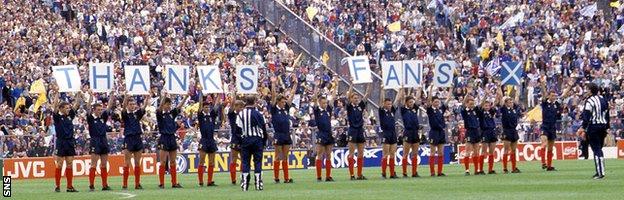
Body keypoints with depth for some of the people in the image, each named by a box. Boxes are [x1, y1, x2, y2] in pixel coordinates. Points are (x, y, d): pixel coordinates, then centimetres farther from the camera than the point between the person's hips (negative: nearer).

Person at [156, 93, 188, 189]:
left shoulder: (172, 113, 10)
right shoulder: (160, 114, -4)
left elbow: (179, 107, 2)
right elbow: (160, 108, -23)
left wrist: (186, 97, -11)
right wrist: (164, 98, -39)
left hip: (172, 138, 5)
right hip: (164, 139, -5)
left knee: (173, 163, 7)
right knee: (163, 162, -4)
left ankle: (174, 183, 9)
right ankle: (161, 183, -3)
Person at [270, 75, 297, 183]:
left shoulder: (286, 109, 11)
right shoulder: (274, 109, -3)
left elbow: (292, 95, 13)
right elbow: (273, 96, -12)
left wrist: (295, 83, 10)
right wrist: (273, 84, -19)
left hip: (287, 135, 5)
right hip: (278, 135, -5)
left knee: (285, 158, 6)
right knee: (278, 157, -2)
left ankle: (286, 178, 5)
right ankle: (276, 177, 1)